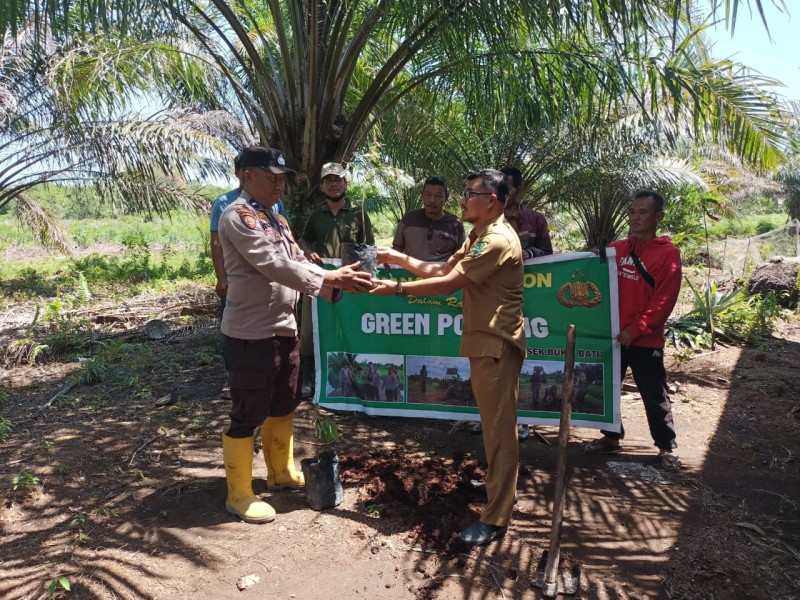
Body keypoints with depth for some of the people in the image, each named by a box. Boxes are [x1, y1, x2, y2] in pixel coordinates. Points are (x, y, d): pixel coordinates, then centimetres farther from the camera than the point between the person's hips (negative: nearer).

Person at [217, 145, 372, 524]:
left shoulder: (277, 220, 15)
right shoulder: (237, 216, -15)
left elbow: (297, 262, 11)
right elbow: (274, 266, -23)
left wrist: (336, 280, -5)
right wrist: (327, 280, -21)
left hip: (284, 329, 9)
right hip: (251, 334, -9)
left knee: (283, 406, 21)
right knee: (248, 416, 2)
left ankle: (281, 472, 41)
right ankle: (239, 495, 19)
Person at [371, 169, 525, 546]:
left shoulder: (497, 241, -19)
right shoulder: (478, 236, 17)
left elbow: (447, 285, -21)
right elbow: (442, 269, 14)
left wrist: (397, 287, -16)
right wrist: (400, 258, 6)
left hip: (497, 344, -11)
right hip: (484, 340, 11)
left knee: (499, 427, -4)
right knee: (493, 424, 21)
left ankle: (495, 518, 4)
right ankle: (496, 483, 38)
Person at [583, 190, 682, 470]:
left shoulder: (668, 253, -7)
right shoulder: (615, 249, 8)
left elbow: (664, 301, -12)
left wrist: (636, 329, -17)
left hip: (646, 340, -5)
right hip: (611, 335, 5)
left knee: (654, 396, 6)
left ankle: (666, 447, 22)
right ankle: (611, 437, 29)